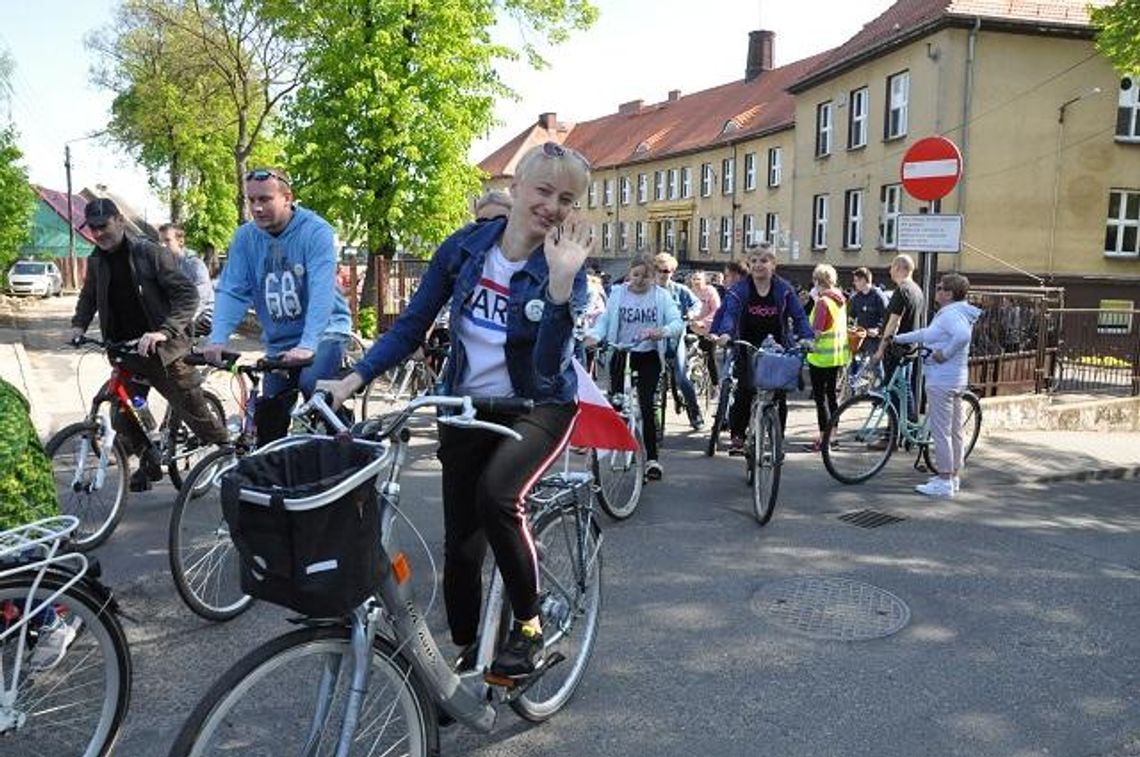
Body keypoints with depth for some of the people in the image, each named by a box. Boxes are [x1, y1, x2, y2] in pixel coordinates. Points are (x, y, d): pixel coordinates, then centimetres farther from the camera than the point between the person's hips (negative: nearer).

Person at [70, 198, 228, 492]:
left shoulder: (150, 253, -12)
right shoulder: (96, 261, 6)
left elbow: (187, 294, -19)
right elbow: (88, 297, 25)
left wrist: (165, 331, -31)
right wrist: (79, 324, 6)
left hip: (163, 350, -5)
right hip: (125, 353, 5)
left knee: (196, 413, 1)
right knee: (121, 420, 2)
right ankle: (149, 461, 26)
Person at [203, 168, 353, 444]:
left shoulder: (315, 231, -16)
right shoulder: (245, 237, -2)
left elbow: (322, 292, -26)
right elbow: (231, 292, -7)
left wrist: (307, 345, -38)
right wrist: (217, 339, -24)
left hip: (324, 332, -5)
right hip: (279, 341, 5)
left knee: (311, 385, -30)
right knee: (268, 417, 5)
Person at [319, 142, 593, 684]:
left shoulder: (565, 267, -12)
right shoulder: (465, 246, -4)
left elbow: (550, 365, -26)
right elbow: (413, 325, 0)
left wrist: (561, 283, -36)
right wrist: (355, 379, -11)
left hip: (538, 406, -3)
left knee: (496, 493, -32)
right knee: (461, 546, 3)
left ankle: (529, 626, -10)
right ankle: (466, 654, 27)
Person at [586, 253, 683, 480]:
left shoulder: (662, 296, -1)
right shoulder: (617, 293, 3)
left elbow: (678, 323, -12)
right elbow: (605, 319, 0)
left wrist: (662, 331, -33)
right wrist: (594, 336, -21)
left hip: (649, 357, -1)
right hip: (621, 355, 2)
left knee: (646, 405, -7)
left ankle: (652, 458, 0)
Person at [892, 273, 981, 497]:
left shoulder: (951, 314, -17)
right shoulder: (949, 313, 16)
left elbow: (963, 335, -37)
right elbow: (926, 333, 26)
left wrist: (944, 354, -24)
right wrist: (897, 339, 28)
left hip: (942, 380, -11)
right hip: (954, 379, 11)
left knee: (940, 431, -5)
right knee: (954, 431, 15)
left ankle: (944, 482, 0)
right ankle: (954, 476, 25)